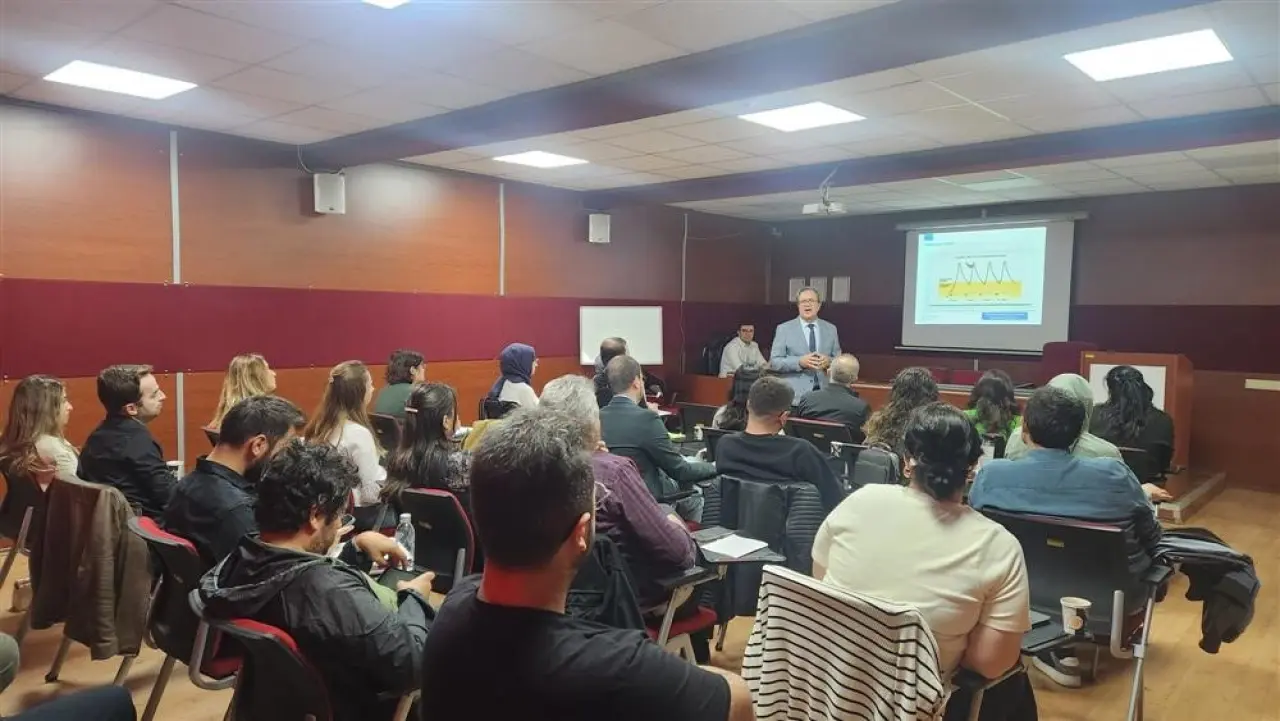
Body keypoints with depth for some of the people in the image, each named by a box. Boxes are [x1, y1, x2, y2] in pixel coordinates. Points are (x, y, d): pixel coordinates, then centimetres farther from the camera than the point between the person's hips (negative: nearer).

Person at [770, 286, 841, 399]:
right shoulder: (784, 329, 3)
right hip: (794, 393, -2)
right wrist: (800, 362, -18)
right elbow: (774, 362, -3)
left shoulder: (831, 329, 12)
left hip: (824, 391, 3)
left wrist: (829, 361, -10)